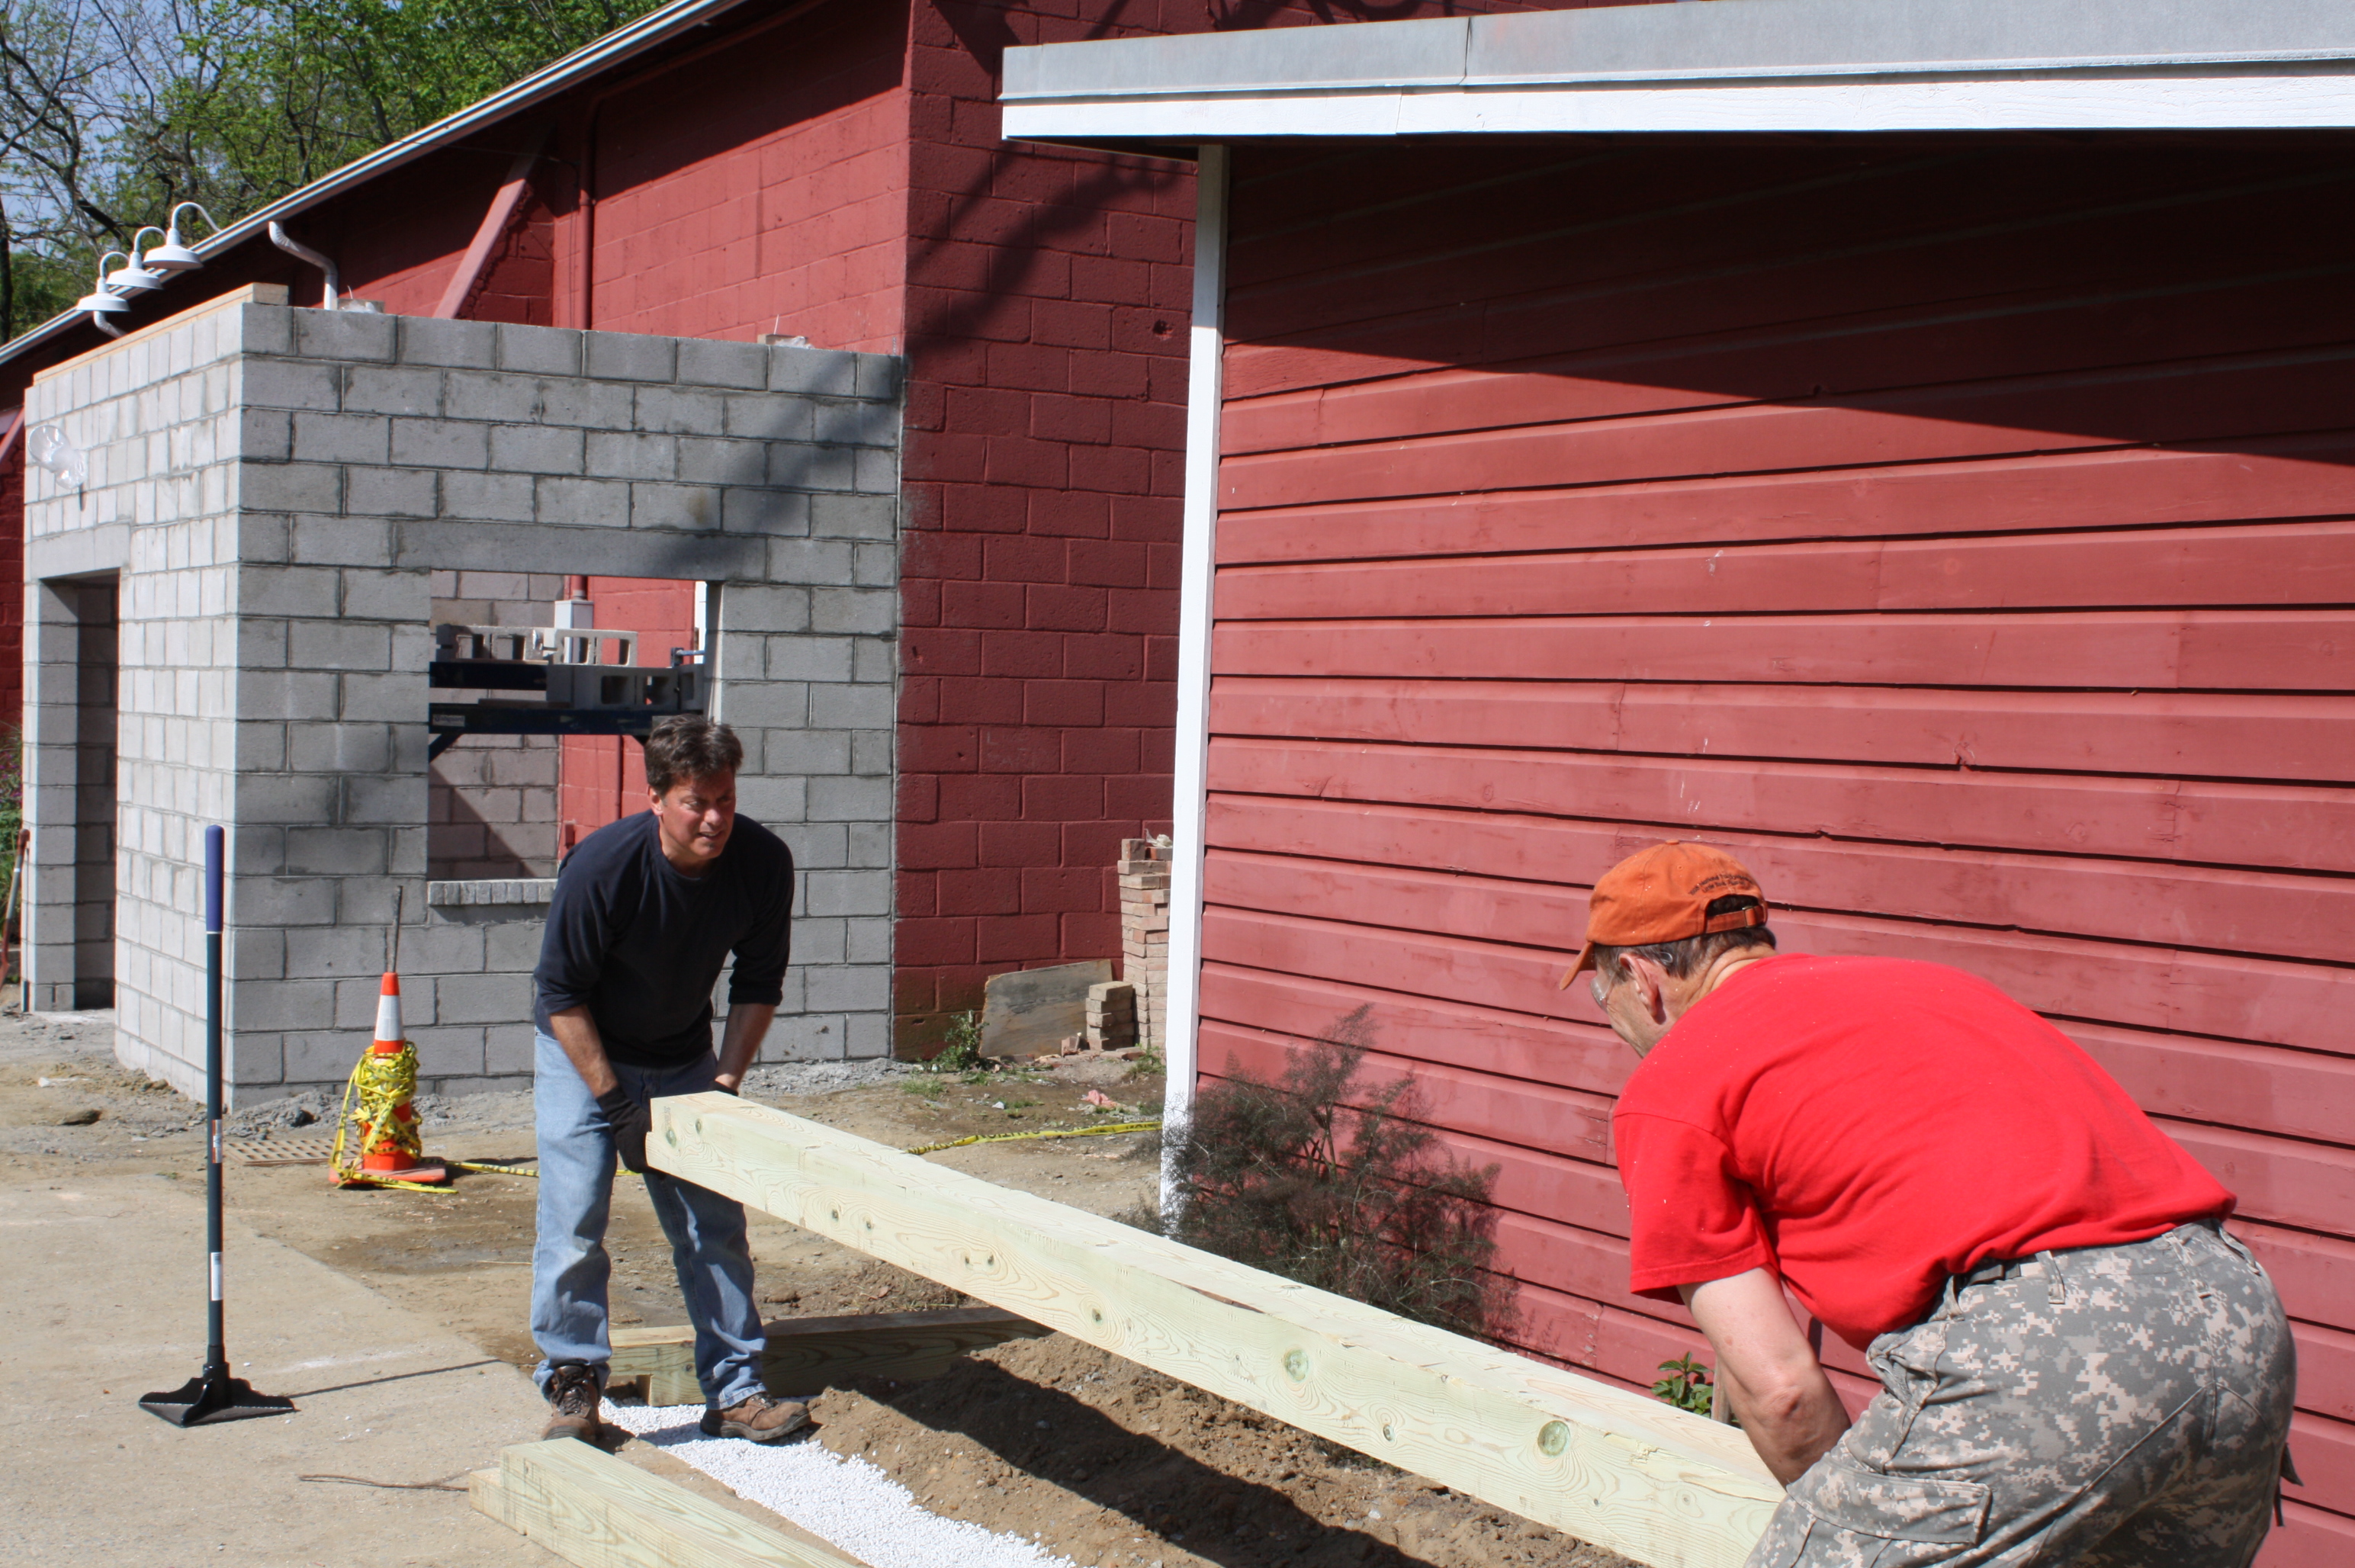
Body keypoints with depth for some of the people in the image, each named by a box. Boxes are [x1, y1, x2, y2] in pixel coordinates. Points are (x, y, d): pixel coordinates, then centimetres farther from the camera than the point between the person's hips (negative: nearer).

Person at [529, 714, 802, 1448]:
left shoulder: (763, 862, -18)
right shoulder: (602, 866, -29)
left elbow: (758, 983, -3)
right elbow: (562, 993, -20)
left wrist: (726, 1081, -10)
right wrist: (614, 1098, -21)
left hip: (684, 1062, 4)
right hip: (583, 1056, -3)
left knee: (715, 1226, 3)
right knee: (575, 1221, -10)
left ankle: (735, 1391, 11)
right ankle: (573, 1387, 3)